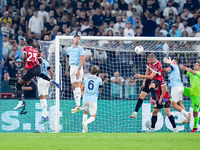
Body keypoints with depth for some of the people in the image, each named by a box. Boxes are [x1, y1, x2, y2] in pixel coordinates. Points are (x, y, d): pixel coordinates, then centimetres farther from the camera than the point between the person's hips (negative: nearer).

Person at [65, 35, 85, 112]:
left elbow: (82, 60, -12)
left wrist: (78, 70, -21)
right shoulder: (69, 49, 15)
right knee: (73, 87, 4)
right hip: (72, 68, 6)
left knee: (77, 86, -14)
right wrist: (66, 70, 24)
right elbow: (67, 59, 24)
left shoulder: (80, 49, -4)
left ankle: (78, 105, -19)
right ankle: (77, 104, 8)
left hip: (78, 68, -6)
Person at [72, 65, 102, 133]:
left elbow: (82, 88, 14)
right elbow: (100, 91, 11)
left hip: (85, 99, 3)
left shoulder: (86, 78, 7)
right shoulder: (99, 80, 1)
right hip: (93, 99, -3)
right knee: (93, 117, 3)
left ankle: (84, 129, 20)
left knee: (85, 112, 27)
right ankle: (86, 123, -30)